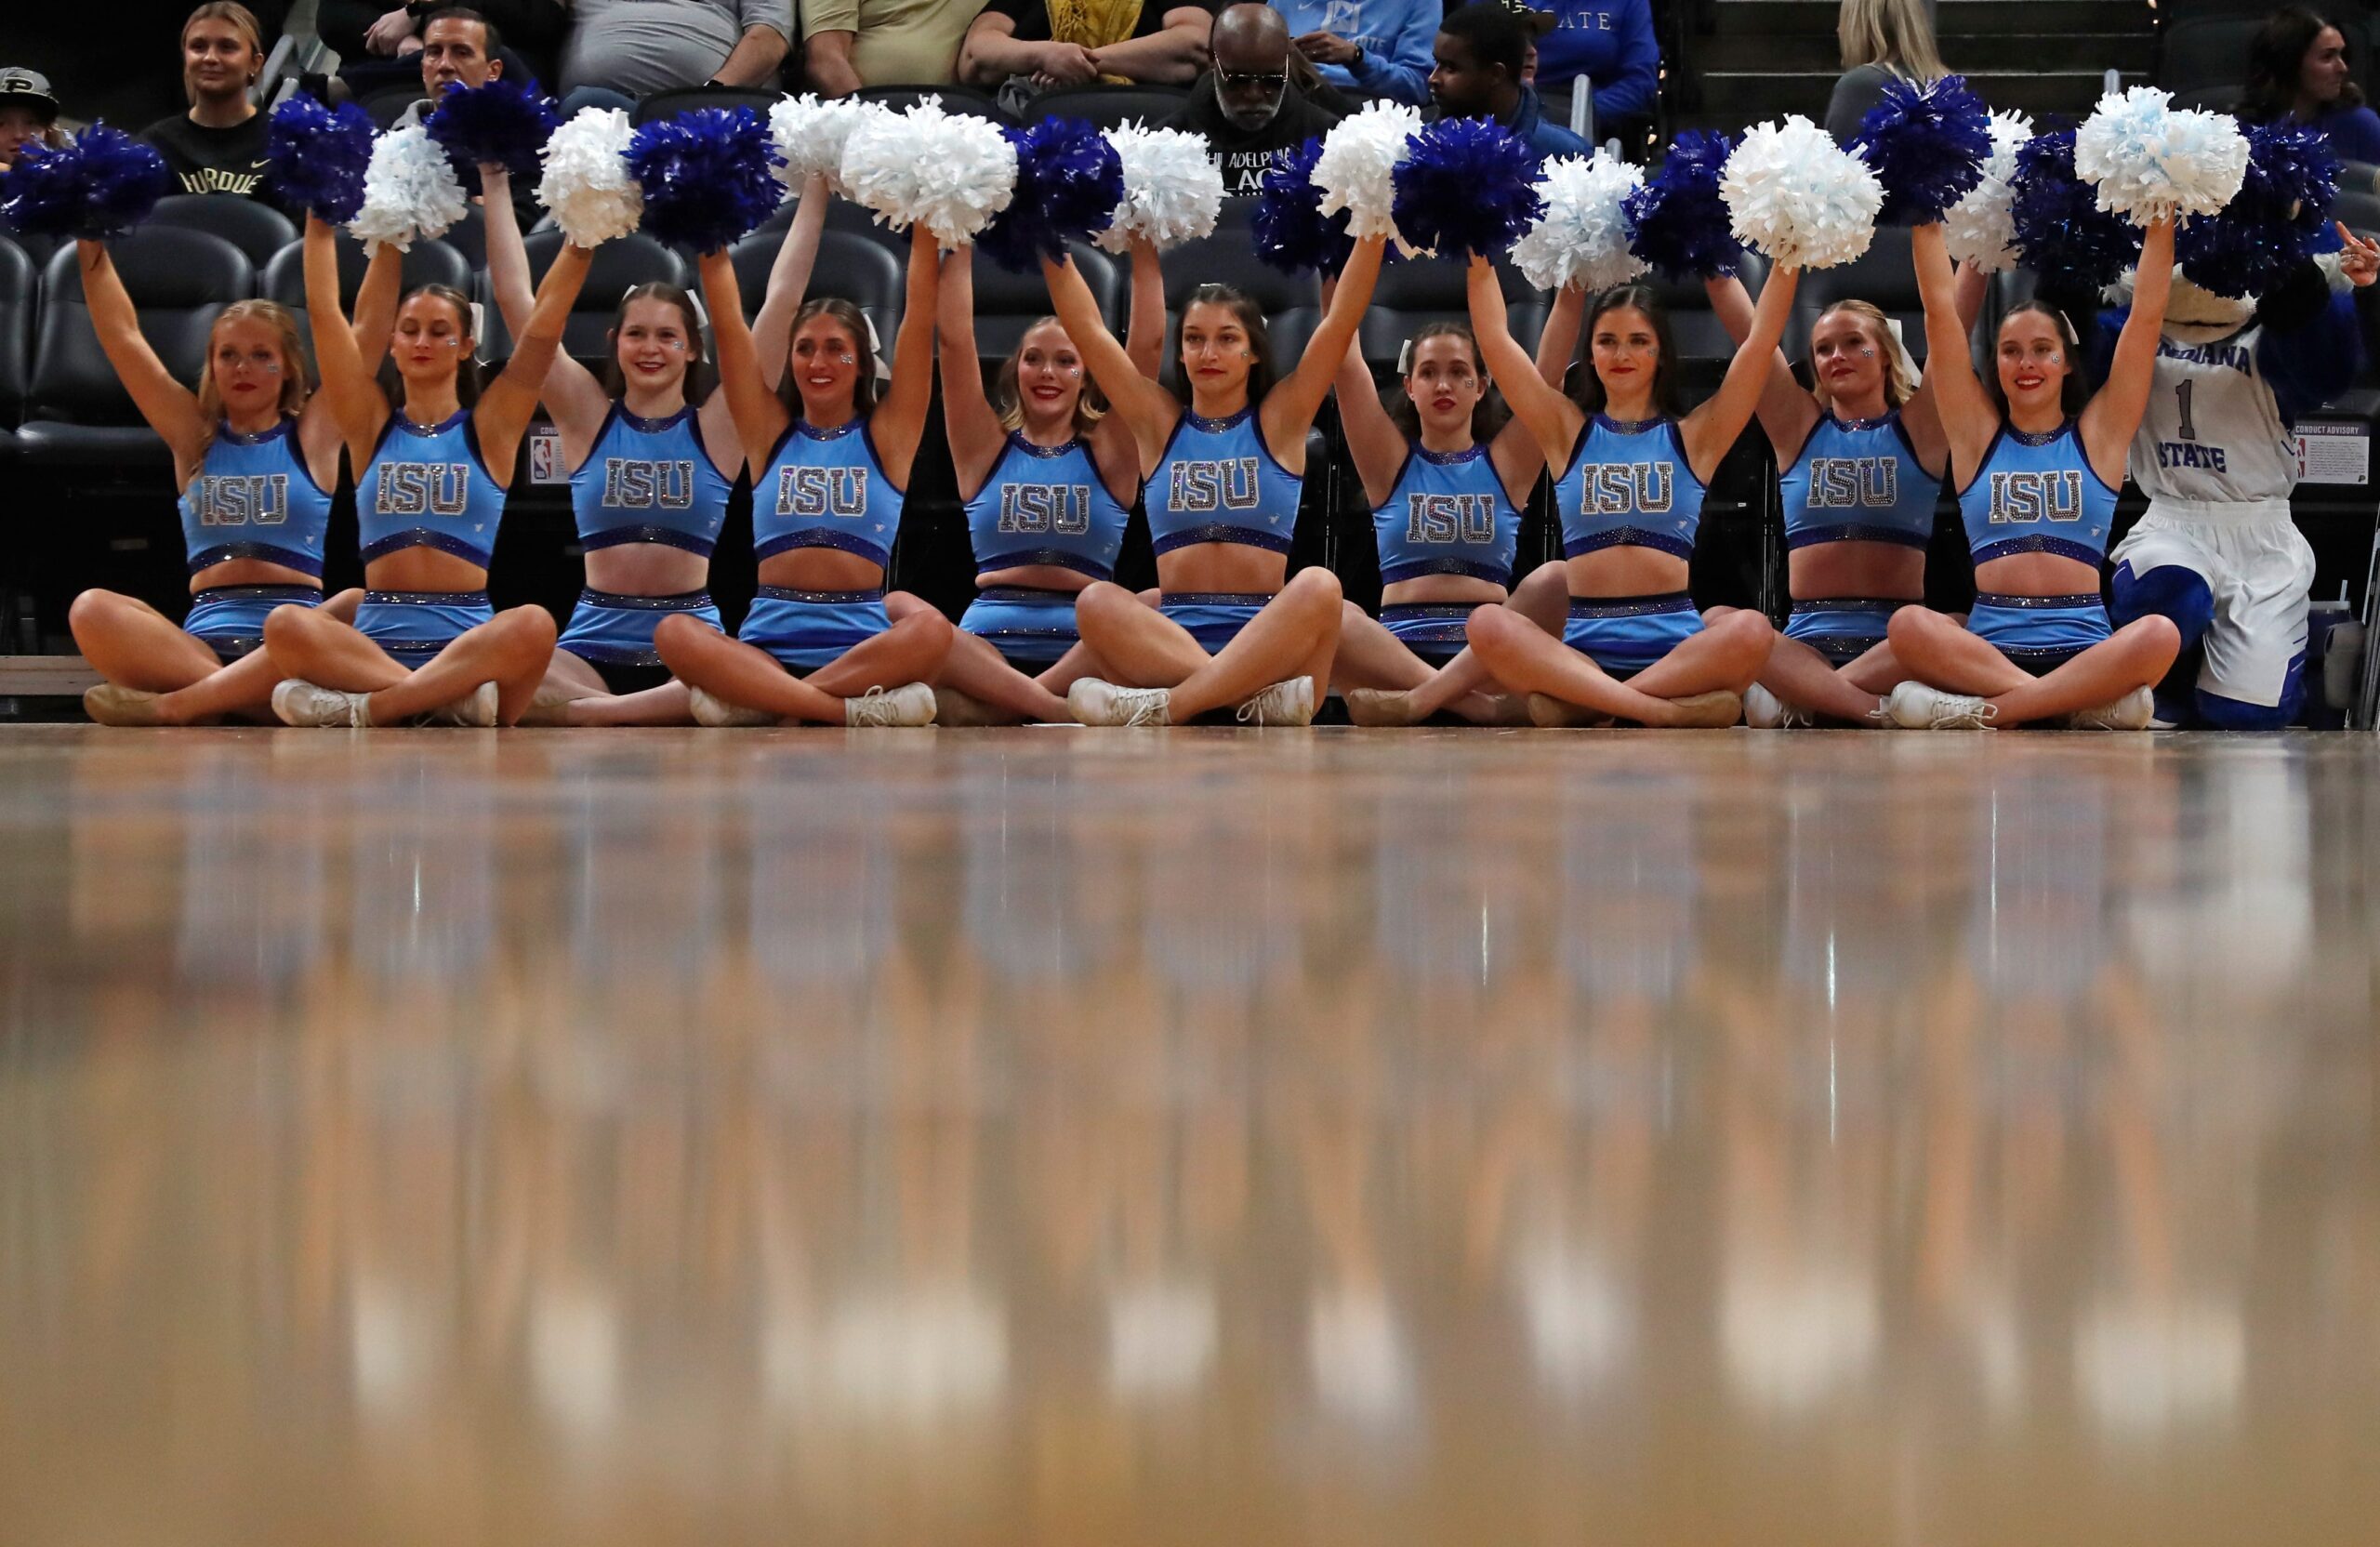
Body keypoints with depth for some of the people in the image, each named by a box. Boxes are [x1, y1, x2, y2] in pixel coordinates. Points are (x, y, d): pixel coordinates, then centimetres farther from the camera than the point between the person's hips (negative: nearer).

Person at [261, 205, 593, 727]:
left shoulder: (489, 427, 12)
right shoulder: (372, 425, 15)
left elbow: (547, 318, 6)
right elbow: (324, 311, 11)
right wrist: (319, 221, 9)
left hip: (470, 640, -1)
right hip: (375, 641, 1)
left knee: (533, 625, -37)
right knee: (284, 625, -31)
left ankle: (361, 710, -35)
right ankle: (453, 696, -37)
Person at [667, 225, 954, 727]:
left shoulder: (886, 434, 12)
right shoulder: (770, 432, 15)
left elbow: (920, 315, 7)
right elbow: (727, 321, 10)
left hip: (864, 645, -1)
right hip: (769, 642, 1)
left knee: (931, 629, -35)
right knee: (674, 632, -30)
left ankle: (753, 700, -32)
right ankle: (852, 711, -38)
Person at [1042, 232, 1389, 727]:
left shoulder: (1279, 420, 12)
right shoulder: (1159, 423, 15)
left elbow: (1341, 319, 4)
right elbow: (1085, 327, 11)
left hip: (1267, 638, -1)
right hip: (1169, 637, 1)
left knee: (1319, 587, -34)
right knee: (1097, 602, -30)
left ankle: (1163, 707, -39)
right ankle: (1265, 698, -41)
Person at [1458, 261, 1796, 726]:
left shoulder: (1692, 437, 14)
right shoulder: (1569, 433, 16)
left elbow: (1763, 339, 8)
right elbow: (1494, 340, 10)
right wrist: (1480, 258, 2)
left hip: (1676, 645, -1)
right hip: (1583, 644, 1)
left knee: (1751, 630, -34)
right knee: (1487, 625, -31)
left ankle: (1580, 702, -31)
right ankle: (1666, 711, -38)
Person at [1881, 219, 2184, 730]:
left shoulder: (2097, 433, 14)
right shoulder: (1978, 433, 15)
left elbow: (2146, 316, 10)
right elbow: (1940, 311, 11)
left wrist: (2161, 226, 7)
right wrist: (1927, 225, 10)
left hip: (2085, 646, 0)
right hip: (1988, 643, 0)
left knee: (2160, 634, -33)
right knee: (1909, 625, -31)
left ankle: (1981, 710, -33)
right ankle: (2087, 702, -34)